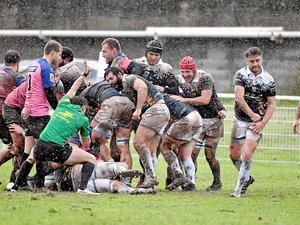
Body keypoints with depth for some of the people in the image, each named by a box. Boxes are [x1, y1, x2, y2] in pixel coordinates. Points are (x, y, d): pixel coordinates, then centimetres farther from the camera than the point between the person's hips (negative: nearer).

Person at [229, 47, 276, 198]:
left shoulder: (268, 79, -1)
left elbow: (272, 104, 2)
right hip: (240, 120, 2)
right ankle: (247, 178, 32)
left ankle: (239, 188, -7)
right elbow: (239, 97, -16)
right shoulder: (241, 75, -5)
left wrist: (262, 123, -9)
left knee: (247, 154, -15)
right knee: (234, 155, 7)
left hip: (257, 123, -2)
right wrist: (252, 115, -18)